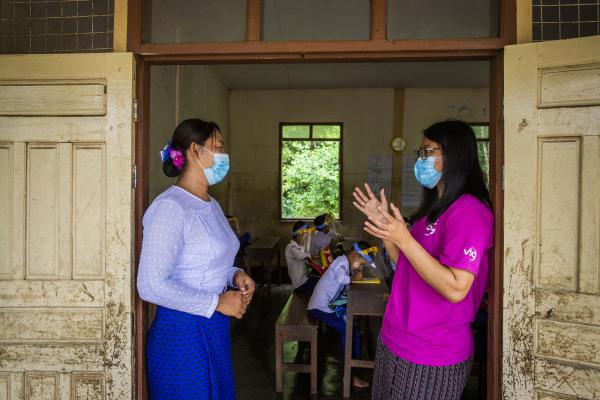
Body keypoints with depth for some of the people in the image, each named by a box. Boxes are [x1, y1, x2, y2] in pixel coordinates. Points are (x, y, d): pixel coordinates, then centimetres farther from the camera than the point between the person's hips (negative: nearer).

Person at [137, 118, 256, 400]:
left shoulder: (211, 205, 10)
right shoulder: (169, 207, -19)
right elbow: (151, 285, -24)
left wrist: (234, 275, 0)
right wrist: (217, 302, -20)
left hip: (215, 330, 9)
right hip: (182, 333, -9)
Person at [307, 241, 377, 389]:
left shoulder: (343, 262, 12)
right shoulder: (342, 263, -19)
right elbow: (342, 279, -38)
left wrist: (356, 273, -8)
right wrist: (354, 277, -20)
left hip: (328, 306, 10)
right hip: (321, 308, -10)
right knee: (350, 331, -16)